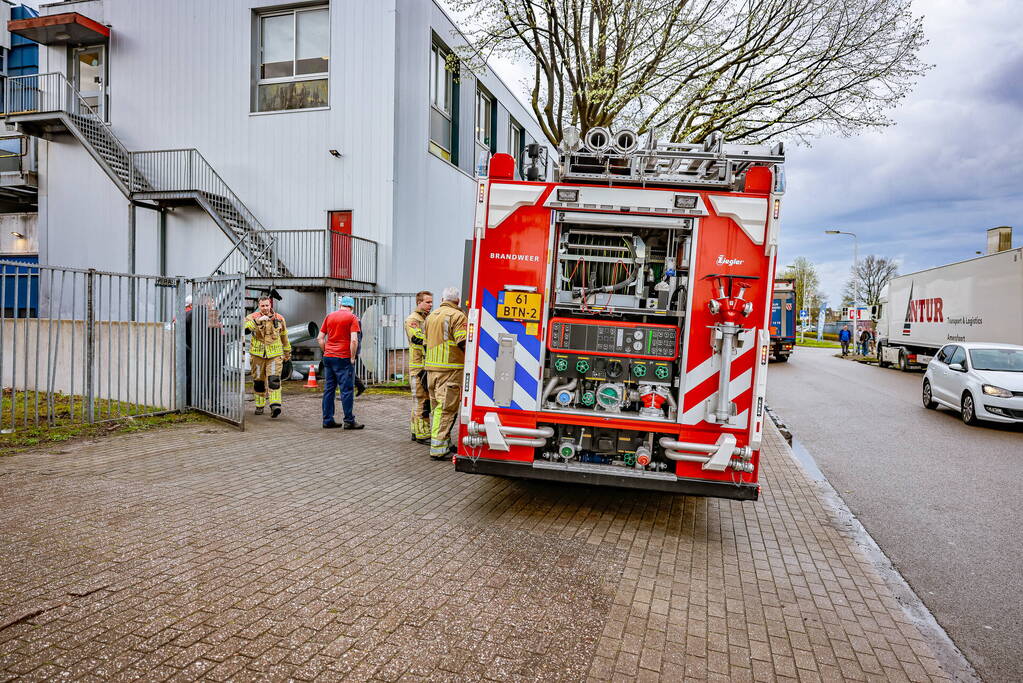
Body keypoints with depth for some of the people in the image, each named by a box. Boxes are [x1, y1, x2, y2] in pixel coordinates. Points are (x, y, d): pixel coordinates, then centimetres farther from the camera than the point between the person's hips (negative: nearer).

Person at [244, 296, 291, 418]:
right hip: (257, 355, 1)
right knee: (258, 382, 10)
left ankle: (275, 406, -22)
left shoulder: (279, 319, 6)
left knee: (274, 380, -15)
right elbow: (245, 329, -21)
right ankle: (259, 406, 25)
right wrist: (257, 321, -31)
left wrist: (287, 353, 23)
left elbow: (284, 337, 18)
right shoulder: (252, 317, 0)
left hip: (275, 355, -1)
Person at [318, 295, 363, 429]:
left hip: (328, 357, 6)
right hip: (343, 358, -6)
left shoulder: (329, 316, 12)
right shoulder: (352, 318, -4)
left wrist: (326, 351, 16)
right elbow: (354, 340, -15)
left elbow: (320, 338, 10)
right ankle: (349, 421, 1)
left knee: (329, 389, 10)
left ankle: (327, 420, 13)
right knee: (347, 389, -1)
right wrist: (352, 357, -7)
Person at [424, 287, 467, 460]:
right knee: (446, 408, -6)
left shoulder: (430, 317, 16)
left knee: (437, 407, 15)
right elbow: (463, 343, -16)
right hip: (450, 368, -8)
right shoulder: (457, 316, -8)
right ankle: (438, 449, -8)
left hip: (431, 367, 8)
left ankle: (444, 444, 24)